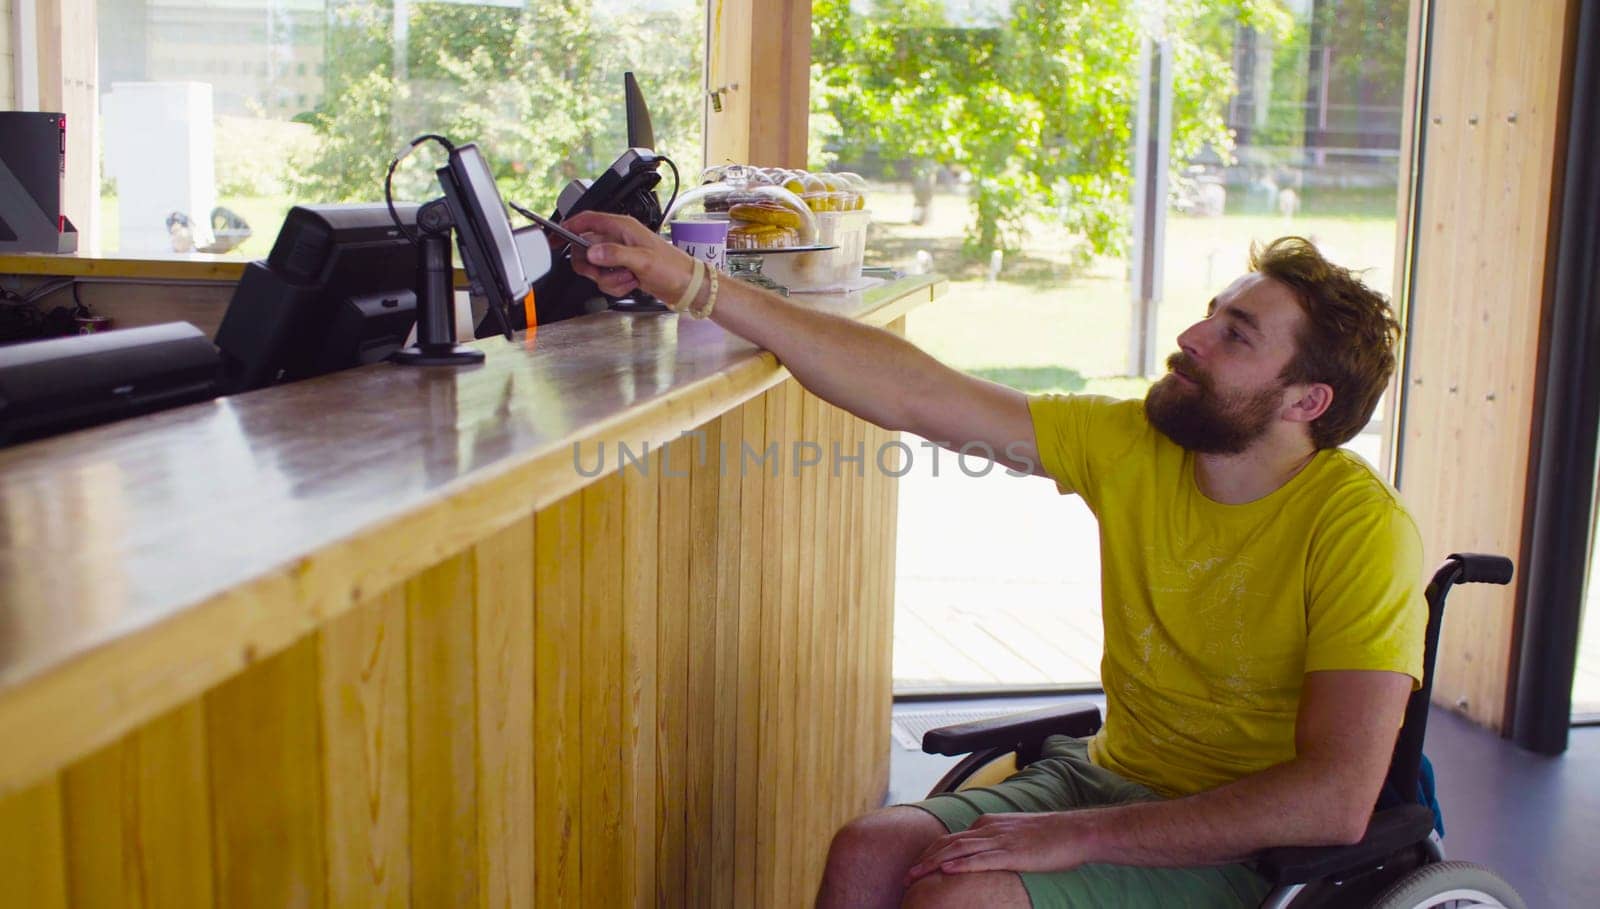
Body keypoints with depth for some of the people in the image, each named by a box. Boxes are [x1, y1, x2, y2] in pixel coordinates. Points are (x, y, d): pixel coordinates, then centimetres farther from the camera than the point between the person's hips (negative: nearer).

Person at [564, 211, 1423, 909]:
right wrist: (692, 284, -12)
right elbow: (913, 396, -8)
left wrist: (1079, 836, -26)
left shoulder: (1358, 527, -18)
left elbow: (1337, 798, -25)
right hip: (1112, 776, 6)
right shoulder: (1134, 445, -3)